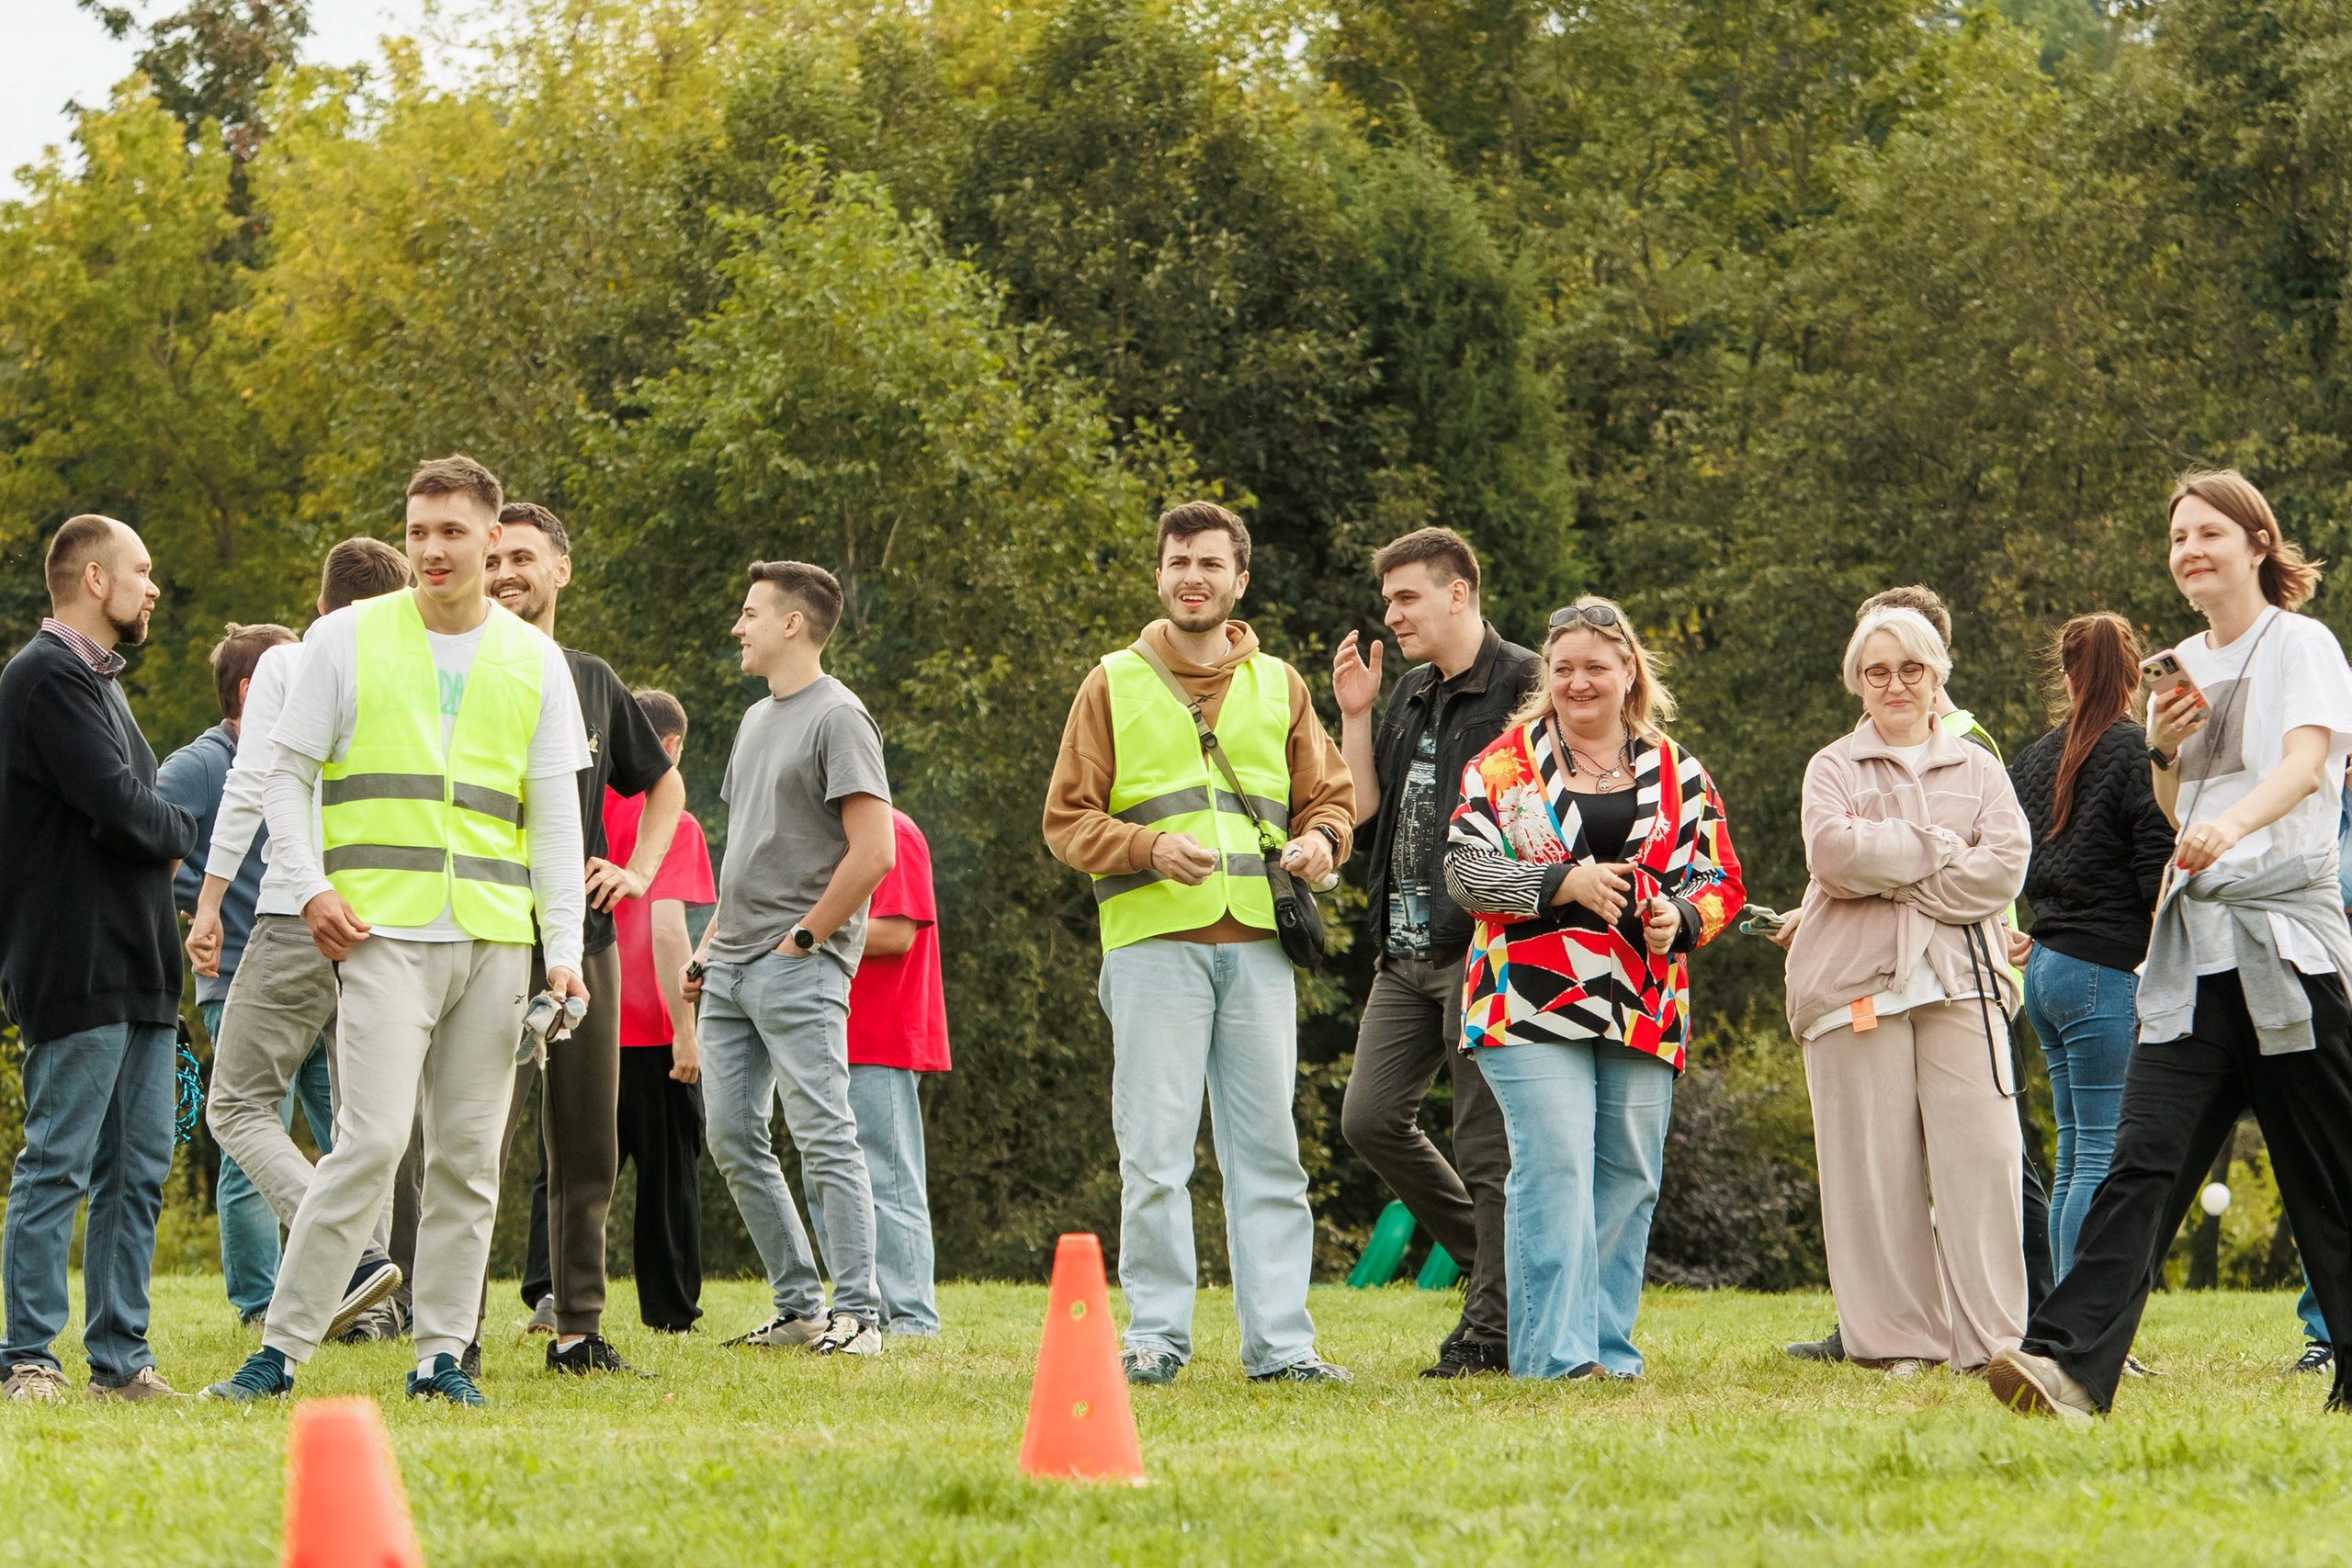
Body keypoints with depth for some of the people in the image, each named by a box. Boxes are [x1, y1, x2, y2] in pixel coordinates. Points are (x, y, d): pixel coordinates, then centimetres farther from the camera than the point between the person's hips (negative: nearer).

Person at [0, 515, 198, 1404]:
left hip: (137, 969, 10)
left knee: (138, 1170, 8)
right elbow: (119, 808, -19)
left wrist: (159, 833, 0)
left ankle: (121, 1357, 12)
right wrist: (184, 832, -1)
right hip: (80, 969, -10)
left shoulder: (96, 680, 21)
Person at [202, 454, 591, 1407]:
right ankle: (281, 1349, -9)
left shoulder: (535, 660, 11)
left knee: (468, 1154, 4)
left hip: (496, 939, 3)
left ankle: (442, 1355, 10)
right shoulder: (349, 639, 5)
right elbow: (286, 777, 8)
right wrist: (311, 890, -6)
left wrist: (563, 951, 3)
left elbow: (556, 817, 11)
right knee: (371, 1143, -14)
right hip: (383, 931, -3)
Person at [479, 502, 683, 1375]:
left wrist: (638, 870, 16)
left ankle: (578, 1329, 13)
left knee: (587, 1154, 7)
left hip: (585, 941, 5)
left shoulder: (593, 682, 14)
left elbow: (663, 784, 30)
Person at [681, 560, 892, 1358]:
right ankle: (798, 1307, 12)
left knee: (823, 1136, -12)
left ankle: (856, 1312, -12)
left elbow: (873, 853, -16)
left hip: (799, 965, -9)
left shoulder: (837, 718, -8)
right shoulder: (756, 719, 20)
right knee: (735, 1141, 7)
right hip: (731, 967, 9)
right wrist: (709, 945, 17)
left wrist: (800, 939, -13)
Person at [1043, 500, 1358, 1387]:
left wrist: (1321, 838, -4)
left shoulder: (1278, 686, 17)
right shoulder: (1114, 685, 9)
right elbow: (1068, 820, 5)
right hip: (1153, 941, -2)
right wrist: (1150, 848, -13)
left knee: (1267, 1147, 0)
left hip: (1257, 946, 2)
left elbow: (1330, 794, 20)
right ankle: (1156, 1336, 1)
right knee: (1155, 1151, -5)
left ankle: (1278, 1340, 1)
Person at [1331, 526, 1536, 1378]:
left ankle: (1495, 1325, 1)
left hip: (1485, 947, -8)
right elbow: (1365, 806, 17)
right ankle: (1490, 1259, 21)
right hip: (1406, 949, 8)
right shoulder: (1410, 695, 17)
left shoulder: (1524, 685, -8)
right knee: (1372, 1116, 5)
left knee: (1487, 1142, -5)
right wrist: (1354, 717, 8)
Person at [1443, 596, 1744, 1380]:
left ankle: (1610, 1346, 13)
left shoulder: (1677, 774, 14)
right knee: (1554, 1169, -13)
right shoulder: (1505, 764, 6)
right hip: (1533, 1002, -4)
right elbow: (1466, 869, -3)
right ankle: (1555, 1352, -16)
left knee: (1627, 1180, 4)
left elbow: (1722, 880, 14)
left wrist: (1681, 919, -8)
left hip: (1645, 1011, 4)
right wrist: (1564, 883, -15)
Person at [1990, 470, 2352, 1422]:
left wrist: (2231, 823, -39)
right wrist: (2164, 747, 4)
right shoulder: (2188, 665, 19)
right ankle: (2071, 1363, -21)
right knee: (2145, 1157, -9)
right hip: (2193, 946, 5)